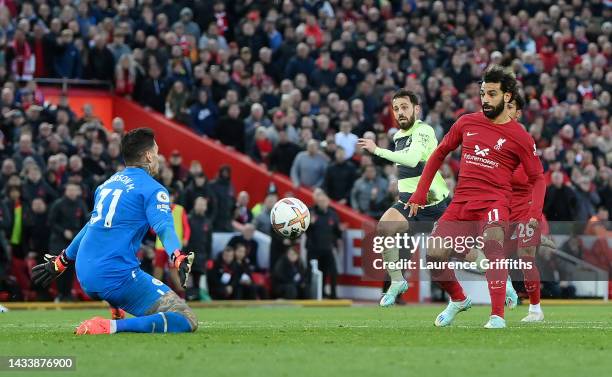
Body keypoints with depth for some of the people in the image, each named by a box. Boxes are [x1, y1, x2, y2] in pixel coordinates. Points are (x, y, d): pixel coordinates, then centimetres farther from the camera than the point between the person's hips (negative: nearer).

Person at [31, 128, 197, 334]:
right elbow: (164, 228, -21)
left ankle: (117, 317, 24)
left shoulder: (107, 183, 19)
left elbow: (92, 225, 32)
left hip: (85, 279, 9)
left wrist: (60, 262, 43)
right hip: (118, 277, -8)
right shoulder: (153, 189, -3)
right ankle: (112, 327, -26)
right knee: (187, 321, -14)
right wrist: (179, 258, -38)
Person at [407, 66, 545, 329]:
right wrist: (420, 194, 16)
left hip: (494, 202, -4)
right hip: (460, 202, 4)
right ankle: (458, 300, 24)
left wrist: (533, 215, -11)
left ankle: (498, 317, -34)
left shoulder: (519, 137, 1)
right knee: (434, 255, -8)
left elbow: (538, 179, 6)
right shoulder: (467, 123, 11)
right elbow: (440, 153, 21)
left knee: (493, 242, -34)